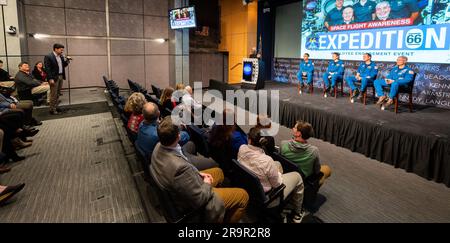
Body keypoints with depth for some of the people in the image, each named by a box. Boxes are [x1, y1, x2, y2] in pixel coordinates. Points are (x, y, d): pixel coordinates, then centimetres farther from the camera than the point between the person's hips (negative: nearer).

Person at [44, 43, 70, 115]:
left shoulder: (61, 56, 11)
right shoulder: (48, 56, -11)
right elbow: (47, 69, -14)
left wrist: (67, 61, -1)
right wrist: (50, 79, -19)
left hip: (61, 76, 7)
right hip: (54, 77, -7)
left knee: (58, 94, 13)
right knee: (53, 94, -4)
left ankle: (56, 107, 22)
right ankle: (52, 109, 3)